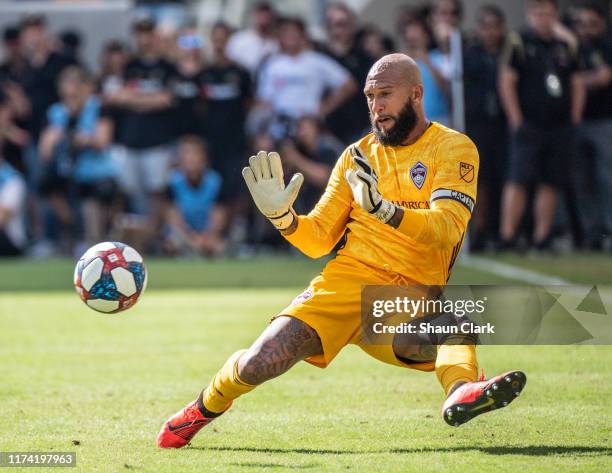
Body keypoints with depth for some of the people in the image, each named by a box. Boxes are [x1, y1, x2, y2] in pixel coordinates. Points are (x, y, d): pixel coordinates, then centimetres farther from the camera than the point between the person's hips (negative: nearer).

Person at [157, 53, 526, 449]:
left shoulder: (453, 148, 1)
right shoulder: (357, 156, 14)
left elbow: (447, 228, -16)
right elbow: (318, 239, 12)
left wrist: (384, 209, -33)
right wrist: (282, 216, -9)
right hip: (349, 280, 2)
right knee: (259, 364, -13)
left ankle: (460, 390, -67)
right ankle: (206, 407, 15)